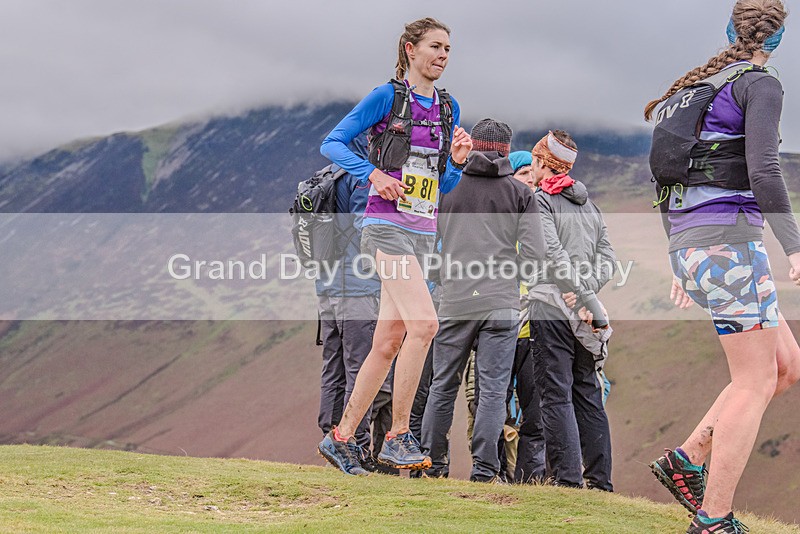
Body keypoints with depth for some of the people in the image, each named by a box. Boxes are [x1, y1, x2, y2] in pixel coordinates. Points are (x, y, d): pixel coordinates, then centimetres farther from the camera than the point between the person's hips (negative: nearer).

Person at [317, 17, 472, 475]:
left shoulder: (449, 108, 15)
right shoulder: (386, 97, -3)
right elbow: (332, 144, -4)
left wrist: (457, 162, -2)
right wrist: (374, 173, -16)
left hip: (424, 232, 7)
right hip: (388, 226, -7)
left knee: (388, 342, 7)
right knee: (423, 323, -22)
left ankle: (342, 437, 16)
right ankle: (398, 436, -15)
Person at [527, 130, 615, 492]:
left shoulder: (540, 200, -2)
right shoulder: (587, 204, 19)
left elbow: (554, 254, -15)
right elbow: (607, 257, 11)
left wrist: (584, 299, -17)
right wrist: (587, 290, -2)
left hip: (551, 307, -6)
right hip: (581, 313, 7)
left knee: (556, 394, -7)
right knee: (587, 394, 10)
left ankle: (567, 477, -13)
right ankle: (600, 479, 10)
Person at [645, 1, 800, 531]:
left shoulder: (700, 88, 21)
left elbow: (675, 177, 23)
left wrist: (681, 263, 26)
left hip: (692, 243, 9)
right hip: (729, 236, -9)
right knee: (755, 381, -6)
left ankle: (686, 460, 8)